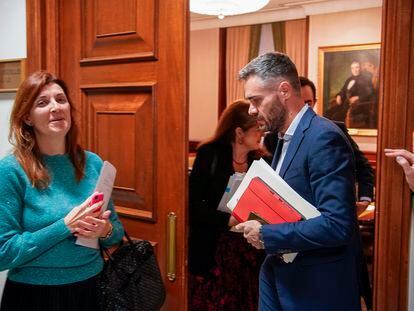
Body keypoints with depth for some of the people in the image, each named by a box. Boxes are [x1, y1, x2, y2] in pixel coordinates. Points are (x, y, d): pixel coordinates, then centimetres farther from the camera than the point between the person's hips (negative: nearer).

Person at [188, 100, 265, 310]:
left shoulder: (260, 161, 5)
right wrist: (228, 220, -21)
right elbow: (194, 205, -11)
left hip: (250, 252, 4)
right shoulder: (210, 155, -8)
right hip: (214, 252, -4)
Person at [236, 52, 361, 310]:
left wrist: (266, 235, -20)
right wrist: (256, 218, 0)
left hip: (317, 289, -8)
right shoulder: (286, 137, 8)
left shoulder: (324, 138, -20)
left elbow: (337, 225, -27)